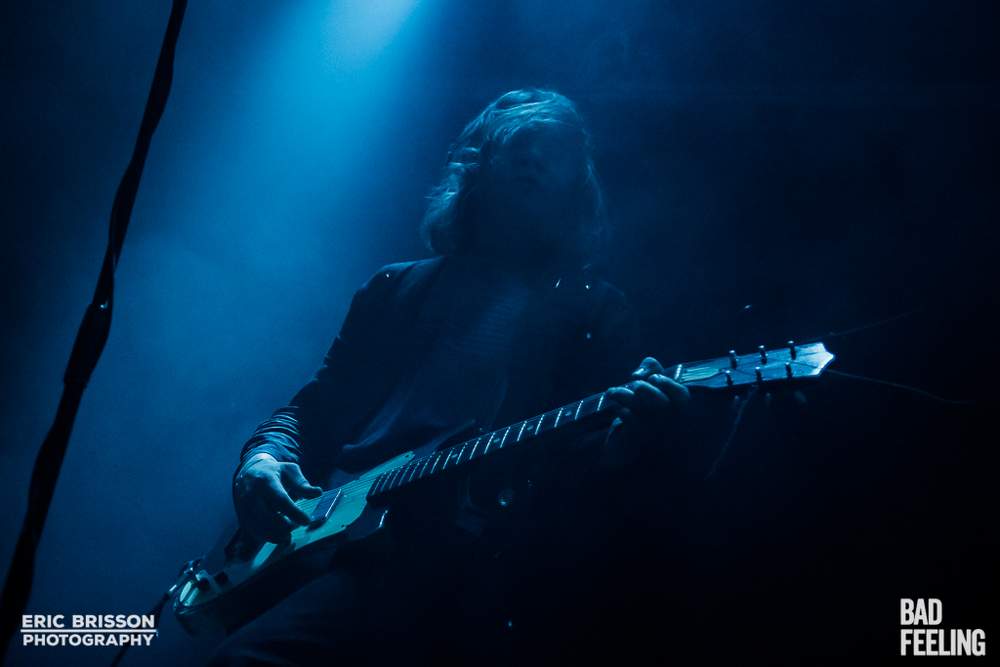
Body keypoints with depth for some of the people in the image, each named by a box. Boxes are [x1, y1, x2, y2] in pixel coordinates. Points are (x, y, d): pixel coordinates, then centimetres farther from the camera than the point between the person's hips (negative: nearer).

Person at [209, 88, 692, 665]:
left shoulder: (598, 311, 15)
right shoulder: (398, 287, 26)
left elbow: (579, 475, 3)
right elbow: (314, 406, 23)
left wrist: (623, 442, -23)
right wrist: (264, 458, -1)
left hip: (459, 549, -3)